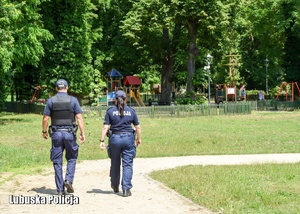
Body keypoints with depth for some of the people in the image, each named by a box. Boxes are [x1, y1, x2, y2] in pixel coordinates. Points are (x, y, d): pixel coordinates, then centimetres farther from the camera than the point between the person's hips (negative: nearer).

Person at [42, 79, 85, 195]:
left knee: (57, 162, 7)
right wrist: (82, 133, -3)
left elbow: (45, 119, 0)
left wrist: (44, 131, 14)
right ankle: (68, 180, -4)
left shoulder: (51, 101, 1)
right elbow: (79, 118, -7)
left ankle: (60, 189, 6)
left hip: (56, 133, 1)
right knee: (71, 158, 16)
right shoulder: (73, 100, -2)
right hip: (69, 133, -1)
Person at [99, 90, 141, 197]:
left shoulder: (110, 111, 0)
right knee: (127, 164, 1)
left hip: (115, 138, 0)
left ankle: (115, 187, 29)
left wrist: (102, 141, -3)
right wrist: (138, 139, 21)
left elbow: (105, 127, -5)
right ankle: (126, 189, -7)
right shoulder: (131, 111, 4)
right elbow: (138, 127, 8)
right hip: (128, 138, 0)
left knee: (115, 164, 15)